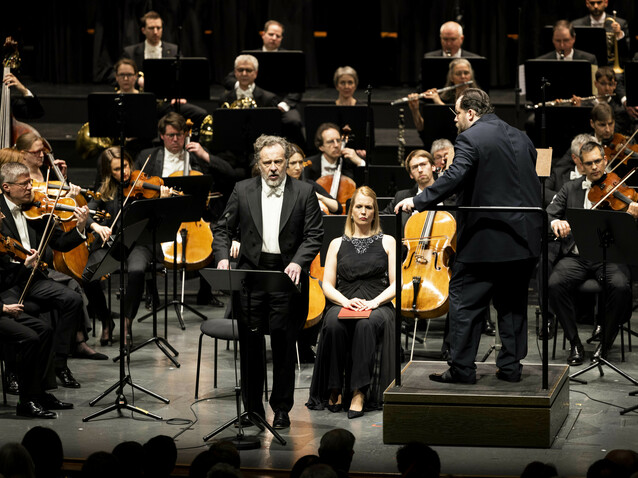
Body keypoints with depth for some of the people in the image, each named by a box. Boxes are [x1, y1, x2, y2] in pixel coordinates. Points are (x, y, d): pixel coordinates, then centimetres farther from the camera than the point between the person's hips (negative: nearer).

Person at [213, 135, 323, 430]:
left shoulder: (304, 193, 3)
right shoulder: (242, 191, 6)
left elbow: (314, 235, -1)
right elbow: (223, 229, 9)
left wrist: (298, 262, -16)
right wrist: (223, 257, -8)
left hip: (287, 276, -1)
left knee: (283, 344, 1)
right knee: (250, 342, 4)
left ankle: (281, 408, 10)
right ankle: (252, 406, 13)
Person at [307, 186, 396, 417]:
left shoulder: (387, 242, 14)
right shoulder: (337, 244, 18)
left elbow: (395, 285, 6)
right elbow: (327, 285, 10)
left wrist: (374, 302, -13)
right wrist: (346, 302, -10)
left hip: (378, 306, -1)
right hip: (343, 303, 1)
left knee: (367, 323, -38)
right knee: (334, 323, -35)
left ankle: (359, 392, -38)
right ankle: (335, 389, -24)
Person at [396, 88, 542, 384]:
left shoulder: (470, 139, -11)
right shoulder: (520, 138, 13)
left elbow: (454, 178, -24)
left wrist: (418, 201, -24)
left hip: (485, 237, -7)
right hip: (523, 236, 7)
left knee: (465, 301, 2)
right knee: (513, 303, 14)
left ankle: (462, 368, 1)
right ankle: (510, 366, 15)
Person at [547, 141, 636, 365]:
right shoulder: (570, 189, 16)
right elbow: (548, 214, 8)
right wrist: (555, 223, -16)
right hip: (576, 256, 2)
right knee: (554, 285, -28)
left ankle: (605, 341, -10)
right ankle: (575, 343, -11)